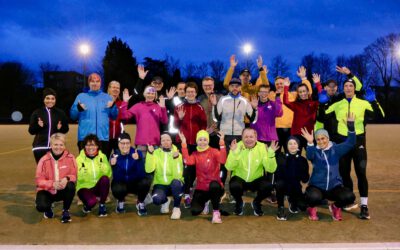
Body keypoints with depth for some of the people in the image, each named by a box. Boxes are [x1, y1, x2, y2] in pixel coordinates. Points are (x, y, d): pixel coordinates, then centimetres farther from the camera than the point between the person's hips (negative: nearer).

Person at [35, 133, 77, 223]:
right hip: (47, 191, -1)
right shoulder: (44, 160, -12)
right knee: (41, 206, -31)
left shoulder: (70, 157, -11)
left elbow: (74, 175, -6)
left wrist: (67, 179, -30)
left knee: (71, 186, -33)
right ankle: (48, 209, 14)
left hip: (62, 190, 1)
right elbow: (39, 180, -10)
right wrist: (52, 184, -29)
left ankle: (66, 211, -5)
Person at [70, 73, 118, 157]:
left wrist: (113, 107, -6)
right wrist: (78, 109, -12)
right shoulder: (81, 96, 11)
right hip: (84, 137, -1)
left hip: (103, 137, 1)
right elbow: (73, 116, 7)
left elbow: (114, 116, 11)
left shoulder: (107, 97, 14)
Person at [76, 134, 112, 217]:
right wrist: (82, 171, -32)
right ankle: (87, 206, 7)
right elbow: (79, 178, -14)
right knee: (91, 201, -33)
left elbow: (108, 174, -10)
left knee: (105, 178, -31)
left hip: (98, 186, 2)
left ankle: (102, 205, -11)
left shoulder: (102, 156, -1)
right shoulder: (79, 159, -6)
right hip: (85, 187, -2)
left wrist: (103, 165, -26)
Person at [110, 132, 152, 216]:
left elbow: (141, 174, -26)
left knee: (147, 179, -32)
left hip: (136, 183, 0)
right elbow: (117, 178, -19)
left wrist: (138, 160, -41)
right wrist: (113, 165, -36)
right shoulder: (115, 156, -13)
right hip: (122, 184, 0)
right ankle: (121, 201, 6)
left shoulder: (138, 153, -16)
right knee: (116, 188, -34)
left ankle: (140, 202, -2)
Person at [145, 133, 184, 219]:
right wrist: (150, 153, -26)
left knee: (176, 182, -36)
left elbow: (177, 175, -21)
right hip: (160, 184, 1)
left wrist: (176, 159, -32)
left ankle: (177, 208, -11)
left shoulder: (177, 154, -8)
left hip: (174, 185, -1)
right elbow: (149, 170, -18)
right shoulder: (156, 153, -2)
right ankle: (165, 201, 10)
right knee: (156, 199, -30)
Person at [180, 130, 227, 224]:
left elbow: (222, 160, -26)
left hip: (215, 187, -2)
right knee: (195, 211, -18)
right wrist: (184, 144, -24)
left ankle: (216, 212, -19)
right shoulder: (195, 154, 3)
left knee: (214, 185, -40)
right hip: (201, 188, 3)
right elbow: (188, 161, -20)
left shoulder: (214, 151, -4)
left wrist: (222, 143, -35)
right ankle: (204, 202, 22)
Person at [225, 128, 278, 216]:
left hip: (257, 179, 1)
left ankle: (256, 203, 7)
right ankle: (239, 202, 5)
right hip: (239, 178, -1)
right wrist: (234, 153, -39)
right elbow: (229, 167, -26)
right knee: (234, 186, -33)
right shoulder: (237, 147, -14)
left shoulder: (262, 147, -12)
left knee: (268, 186, -28)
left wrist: (271, 154, -34)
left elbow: (271, 169, -21)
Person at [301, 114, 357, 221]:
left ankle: (336, 207, 12)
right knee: (314, 197, -35)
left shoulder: (335, 149, 1)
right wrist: (310, 143, -47)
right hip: (317, 186, -2)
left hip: (334, 186, 2)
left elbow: (350, 143, -13)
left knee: (349, 197, -25)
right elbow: (309, 156, -27)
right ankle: (312, 208, 5)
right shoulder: (315, 151, -3)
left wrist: (351, 126, -27)